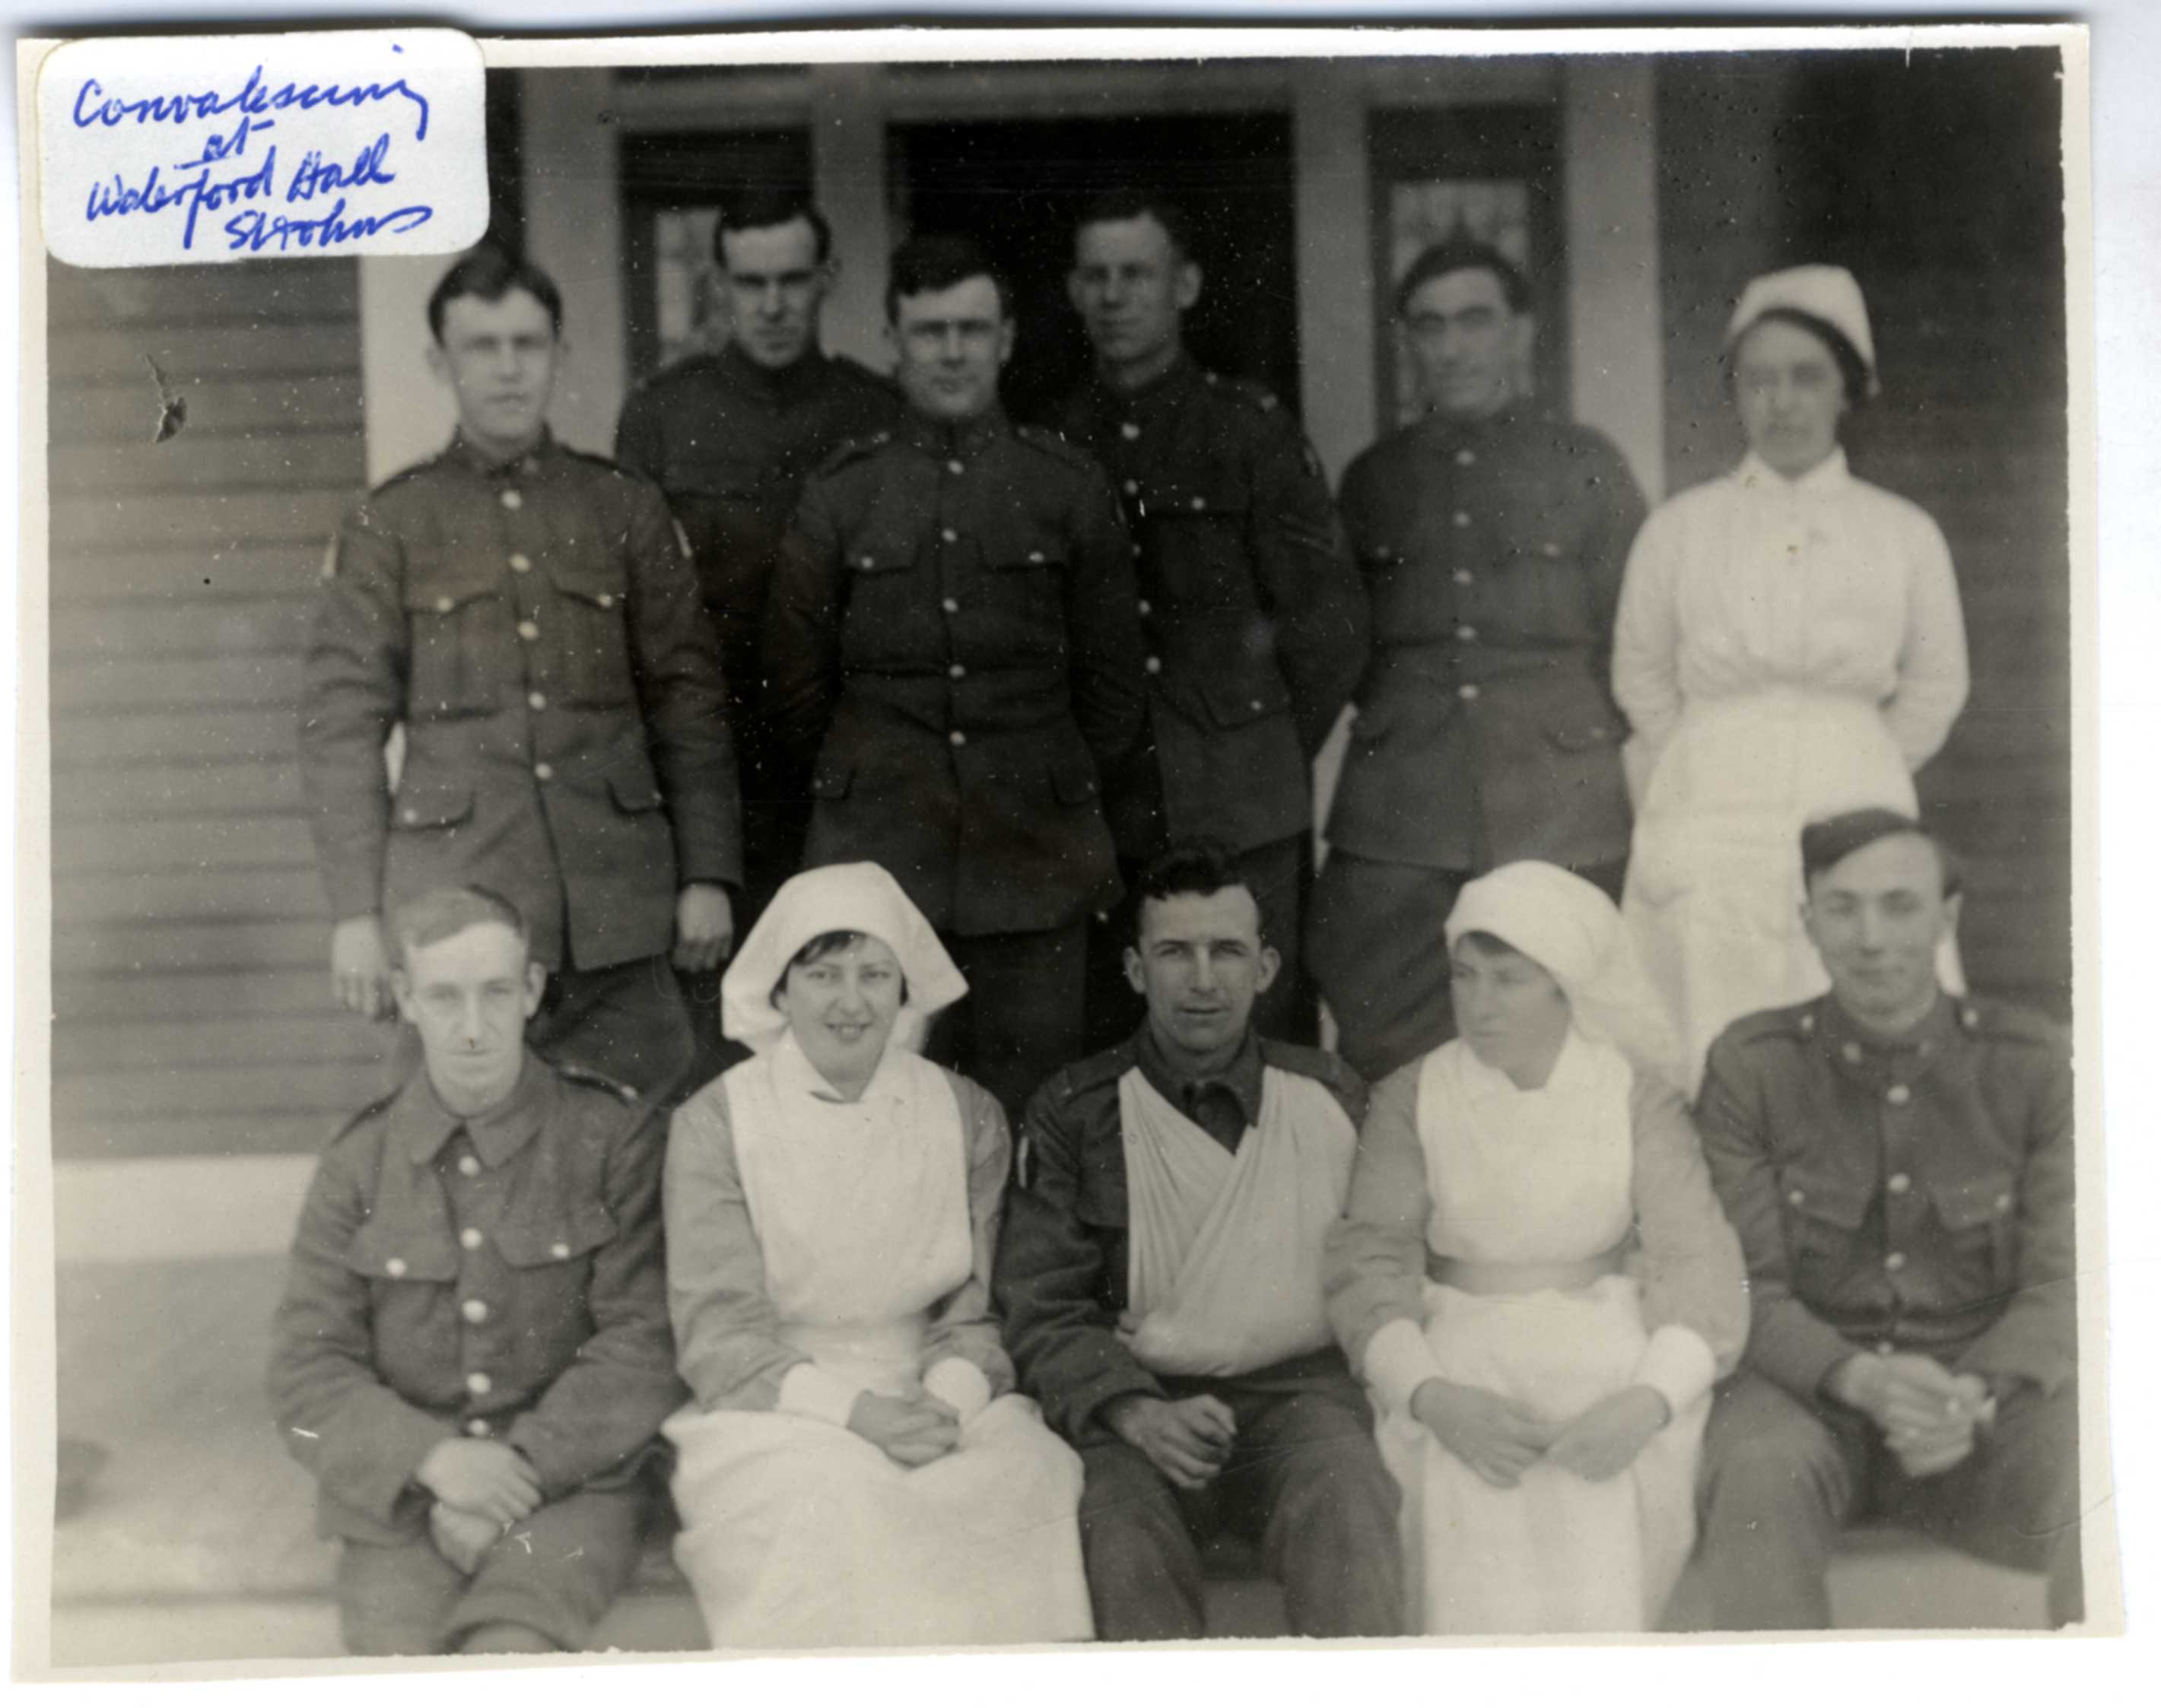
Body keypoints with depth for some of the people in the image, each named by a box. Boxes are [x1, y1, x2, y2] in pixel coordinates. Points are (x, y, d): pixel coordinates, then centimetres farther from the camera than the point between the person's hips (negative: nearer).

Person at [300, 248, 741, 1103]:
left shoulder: (625, 508, 11)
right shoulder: (388, 525, 6)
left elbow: (688, 700, 11)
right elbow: (340, 726, 4)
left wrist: (708, 875, 4)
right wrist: (357, 913, -2)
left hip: (618, 904, 1)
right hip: (457, 901, -1)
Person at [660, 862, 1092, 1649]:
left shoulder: (969, 1118, 7)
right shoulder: (713, 1125, -1)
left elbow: (979, 1315, 8)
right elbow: (718, 1336, -5)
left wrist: (946, 1401, -16)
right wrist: (856, 1410, -20)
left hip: (942, 1403, 2)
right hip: (774, 1416, -2)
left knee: (1035, 1481, -29)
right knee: (826, 1511, -35)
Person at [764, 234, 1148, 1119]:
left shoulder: (1071, 487, 6)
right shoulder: (838, 495, 6)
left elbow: (1112, 677, 12)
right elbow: (796, 681, 12)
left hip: (1035, 848, 0)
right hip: (877, 848, 0)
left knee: (1028, 1108, 1)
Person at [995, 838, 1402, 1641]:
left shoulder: (1333, 1099, 13)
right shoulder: (1074, 1114, 8)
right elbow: (1042, 1311, 2)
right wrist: (1137, 1414, -15)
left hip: (1300, 1390, 1)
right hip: (1139, 1402, -1)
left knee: (1348, 1511, -32)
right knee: (1124, 1534, -33)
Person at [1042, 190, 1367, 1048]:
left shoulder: (1253, 431, 4)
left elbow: (1333, 620, 6)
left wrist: (1272, 749, 6)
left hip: (1246, 815, -2)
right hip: (1097, 814, 2)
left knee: (1260, 1035, -1)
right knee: (1105, 1049, 2)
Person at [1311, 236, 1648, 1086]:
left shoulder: (1586, 466, 9)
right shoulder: (1373, 479, 15)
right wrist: (1396, 720, 11)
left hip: (1563, 824, -1)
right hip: (1396, 825, 2)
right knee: (1390, 1078, -4)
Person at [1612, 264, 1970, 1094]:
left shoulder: (1905, 533, 7)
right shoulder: (1680, 526, 7)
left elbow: (1936, 687, 15)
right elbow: (1639, 675, 15)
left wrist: (1851, 773, 9)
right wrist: (1718, 772, 10)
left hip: (1858, 807, 0)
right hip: (1711, 816, 0)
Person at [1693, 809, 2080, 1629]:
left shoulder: (2032, 1062, -2)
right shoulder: (1748, 1063, -4)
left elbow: (2060, 1285, -4)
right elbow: (1750, 1290, -6)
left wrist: (1975, 1397, -24)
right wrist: (1863, 1381, -26)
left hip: (1991, 1385, 1)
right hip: (1806, 1390, -1)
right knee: (1761, 1475, -36)